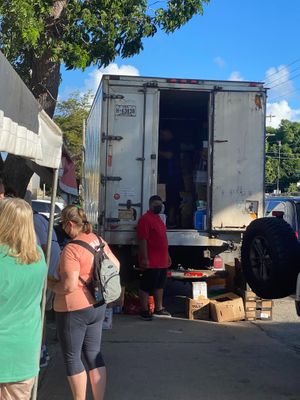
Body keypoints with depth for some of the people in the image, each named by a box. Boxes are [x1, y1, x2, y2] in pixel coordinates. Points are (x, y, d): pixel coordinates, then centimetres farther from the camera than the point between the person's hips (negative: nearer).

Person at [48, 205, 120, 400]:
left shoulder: (72, 249, -22)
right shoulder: (98, 241, 3)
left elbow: (69, 286, -26)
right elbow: (116, 265, 15)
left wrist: (50, 285, -9)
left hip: (73, 309, -8)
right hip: (97, 307, 8)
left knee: (72, 357, 9)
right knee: (94, 354, 16)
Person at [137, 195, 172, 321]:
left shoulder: (159, 219, 17)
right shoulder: (145, 219, -12)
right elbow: (142, 240, -18)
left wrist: (167, 255, 22)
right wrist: (144, 258, -22)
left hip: (162, 261, 10)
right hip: (151, 261, -10)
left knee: (160, 285, 16)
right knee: (146, 286, 0)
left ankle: (159, 309, 26)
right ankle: (144, 311, 6)